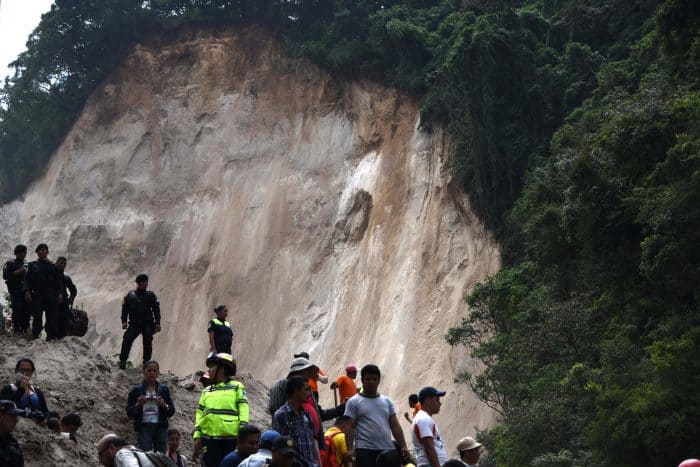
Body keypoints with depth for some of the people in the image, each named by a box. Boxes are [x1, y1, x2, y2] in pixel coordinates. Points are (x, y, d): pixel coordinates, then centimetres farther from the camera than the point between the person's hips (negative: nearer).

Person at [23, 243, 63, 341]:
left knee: (52, 317, -7)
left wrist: (60, 293, -1)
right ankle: (35, 335, -1)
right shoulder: (32, 265, 15)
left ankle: (51, 335, -6)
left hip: (51, 295, 0)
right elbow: (27, 279, 7)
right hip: (37, 295, 0)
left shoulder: (52, 266, 16)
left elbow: (58, 281, 12)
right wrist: (27, 291, -9)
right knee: (37, 317, -5)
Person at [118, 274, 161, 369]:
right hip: (134, 324, 0)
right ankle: (122, 360, -11)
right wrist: (124, 321, -2)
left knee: (147, 343, -3)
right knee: (127, 340, -16)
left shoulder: (151, 295, 7)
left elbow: (156, 310, 6)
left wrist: (157, 323, -2)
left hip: (148, 324, 0)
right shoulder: (130, 295, 8)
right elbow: (125, 309, 10)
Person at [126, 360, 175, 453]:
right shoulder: (136, 390, 7)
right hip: (144, 428, -2)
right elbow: (129, 413, 5)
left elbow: (171, 411, 10)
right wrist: (138, 404, -12)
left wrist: (164, 405, -9)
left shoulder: (163, 389, 12)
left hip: (160, 428, 2)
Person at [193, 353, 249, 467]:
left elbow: (243, 410, -2)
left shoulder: (236, 387, 6)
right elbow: (199, 415, 15)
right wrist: (197, 436, 5)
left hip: (231, 439, -4)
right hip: (209, 439, 4)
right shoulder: (206, 391, 19)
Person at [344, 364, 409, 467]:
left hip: (387, 450, 5)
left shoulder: (387, 401, 14)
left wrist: (403, 446, 4)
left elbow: (395, 426, 13)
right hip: (365, 450, -4)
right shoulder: (354, 402, 1)